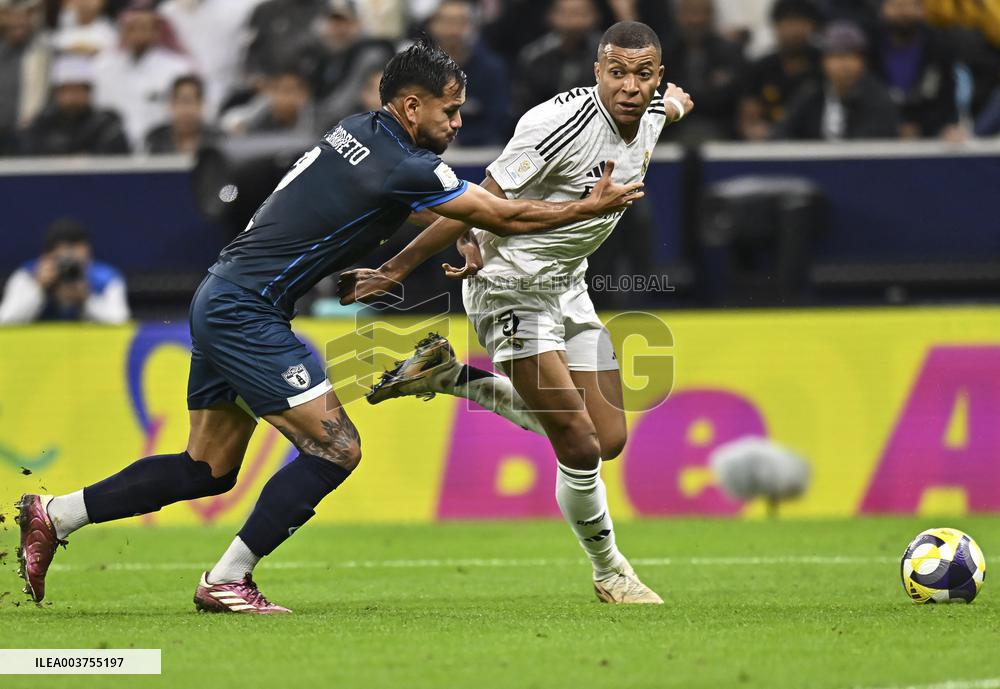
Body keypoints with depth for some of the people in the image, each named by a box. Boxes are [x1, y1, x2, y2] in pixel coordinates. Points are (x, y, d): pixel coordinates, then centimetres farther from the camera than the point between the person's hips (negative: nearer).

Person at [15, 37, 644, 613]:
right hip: (248, 312, -10)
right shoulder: (403, 168, -18)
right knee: (335, 447, -9)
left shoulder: (358, 133, 8)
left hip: (222, 302, 10)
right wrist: (593, 207, 1)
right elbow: (504, 217, -10)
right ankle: (226, 581, -5)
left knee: (208, 469, 15)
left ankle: (52, 516, 18)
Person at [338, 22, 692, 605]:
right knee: (580, 448, -13)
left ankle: (449, 378, 19)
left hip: (566, 286, 9)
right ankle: (608, 570, 11)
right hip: (511, 288, -8)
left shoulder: (652, 114, -4)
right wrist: (397, 268, -21)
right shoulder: (564, 122, -26)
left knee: (609, 439, 9)